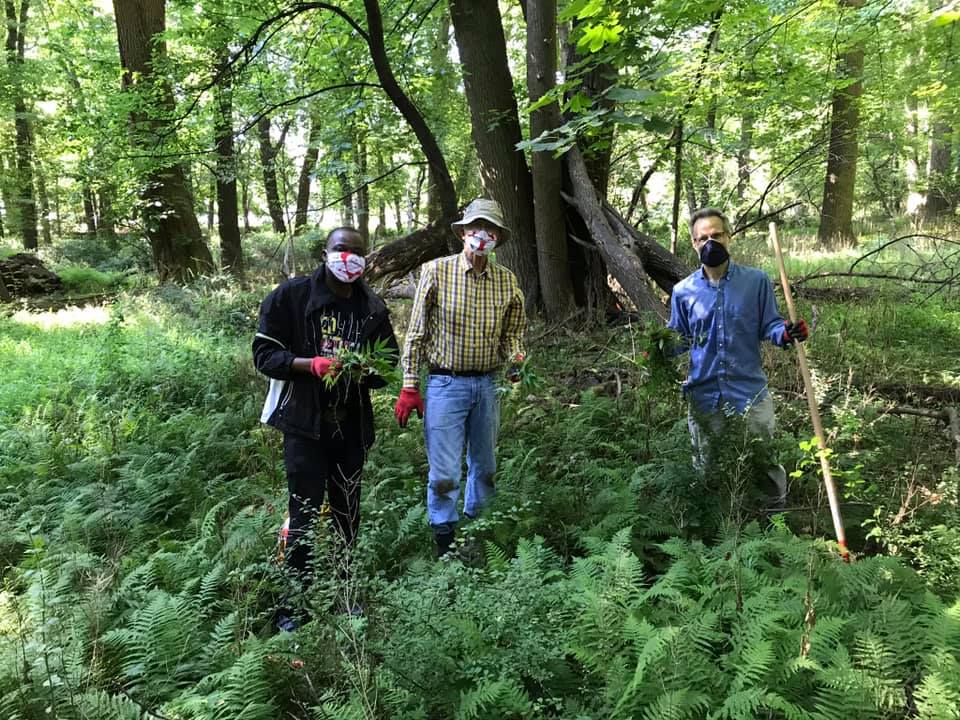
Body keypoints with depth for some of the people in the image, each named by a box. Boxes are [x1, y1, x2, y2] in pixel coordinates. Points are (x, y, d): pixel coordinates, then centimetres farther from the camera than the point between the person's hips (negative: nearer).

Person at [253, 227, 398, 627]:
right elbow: (264, 354, -6)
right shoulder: (291, 296, -4)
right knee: (304, 514, -2)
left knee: (347, 513, 12)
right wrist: (312, 364, -22)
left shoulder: (373, 308, 7)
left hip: (352, 426, 4)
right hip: (305, 424, -4)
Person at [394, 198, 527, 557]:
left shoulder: (507, 280, 3)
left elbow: (512, 333, 11)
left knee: (485, 467, 17)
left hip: (488, 384, 4)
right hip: (445, 383, -4)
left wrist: (515, 363, -10)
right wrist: (410, 387, -5)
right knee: (444, 473, -3)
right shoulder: (436, 271, -7)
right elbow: (417, 333, -4)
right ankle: (445, 542, 16)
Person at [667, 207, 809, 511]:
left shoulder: (756, 281, -3)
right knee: (706, 469, 17)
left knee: (765, 464, 8)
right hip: (704, 395, 2)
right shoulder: (683, 291, 1)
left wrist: (786, 334, -20)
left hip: (750, 392, -2)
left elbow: (768, 325, 2)